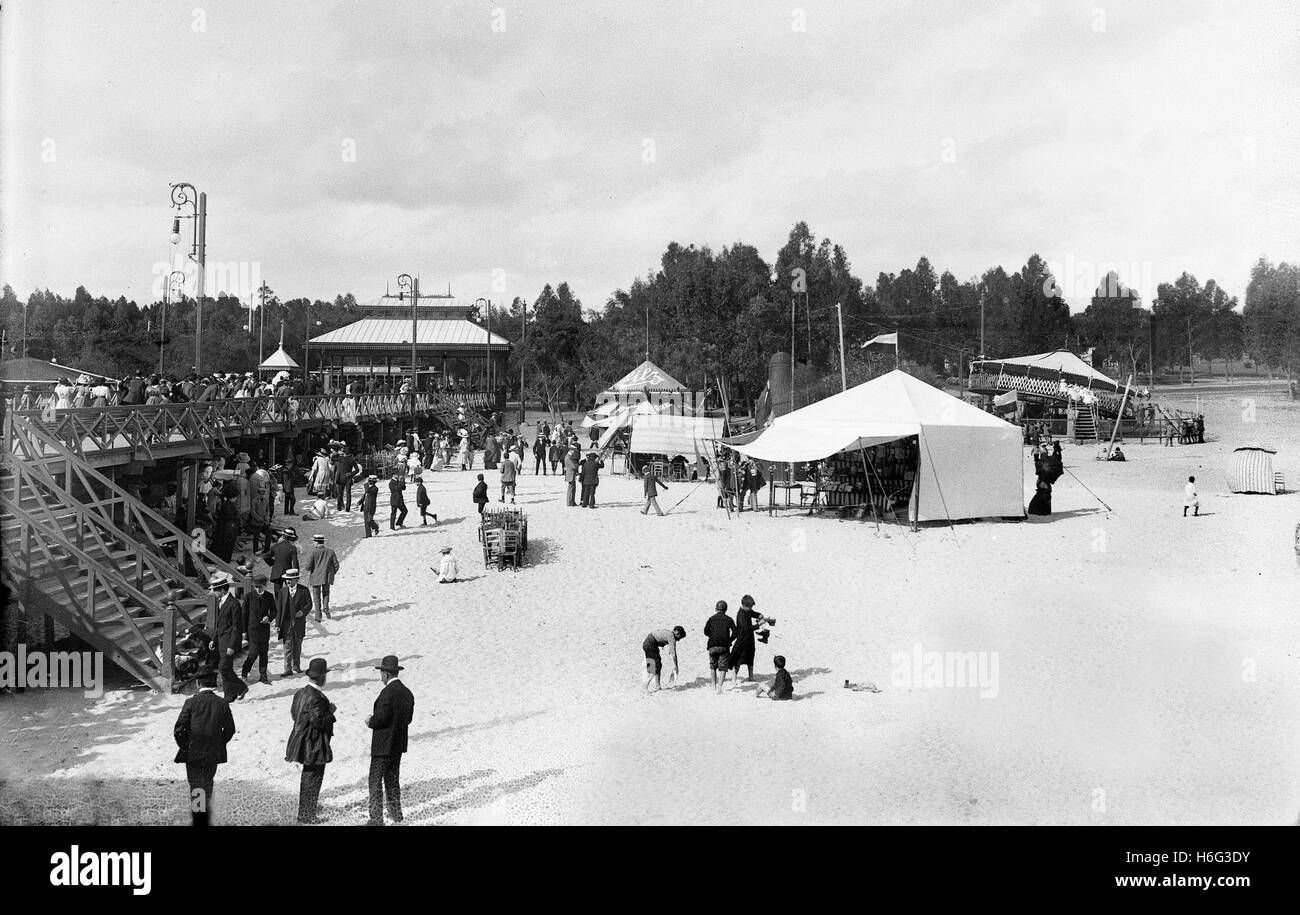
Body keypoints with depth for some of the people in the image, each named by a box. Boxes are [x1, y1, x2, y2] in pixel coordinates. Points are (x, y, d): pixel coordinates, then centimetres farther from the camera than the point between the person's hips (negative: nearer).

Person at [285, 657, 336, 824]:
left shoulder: (300, 693, 4)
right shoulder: (316, 698, -25)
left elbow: (294, 712, 14)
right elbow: (318, 721, -28)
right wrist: (330, 712, -12)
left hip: (303, 742, 10)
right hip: (315, 745, -10)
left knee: (308, 777, 23)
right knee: (313, 778, 0)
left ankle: (305, 811, 36)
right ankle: (306, 815, 7)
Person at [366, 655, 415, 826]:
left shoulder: (387, 692, -21)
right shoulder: (407, 693, 6)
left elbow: (382, 717, -25)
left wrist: (370, 722, -3)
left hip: (383, 745, -8)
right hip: (399, 744, 8)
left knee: (375, 781, 0)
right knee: (393, 779, 20)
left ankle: (376, 818, 1)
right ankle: (396, 813, 27)